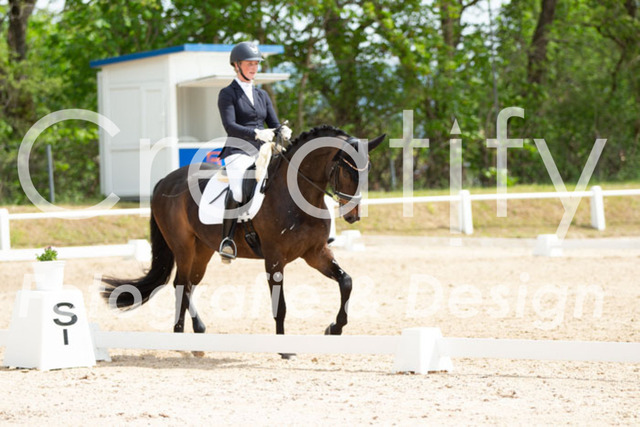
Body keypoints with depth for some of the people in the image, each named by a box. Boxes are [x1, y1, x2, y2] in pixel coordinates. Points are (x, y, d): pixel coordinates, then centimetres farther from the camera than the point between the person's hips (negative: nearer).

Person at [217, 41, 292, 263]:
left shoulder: (262, 95, 20)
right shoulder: (228, 94, 2)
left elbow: (274, 124, 16)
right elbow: (230, 126, -12)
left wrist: (284, 132, -9)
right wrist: (256, 134, -27)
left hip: (262, 153, 7)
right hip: (238, 153, -7)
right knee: (238, 193, -34)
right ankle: (226, 239, -21)